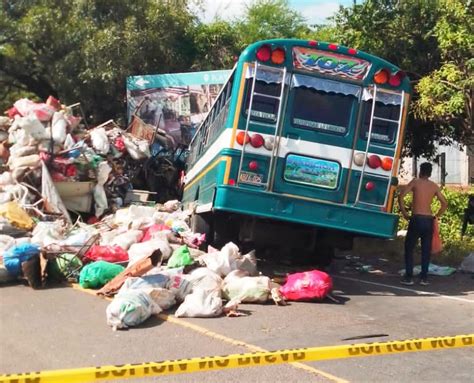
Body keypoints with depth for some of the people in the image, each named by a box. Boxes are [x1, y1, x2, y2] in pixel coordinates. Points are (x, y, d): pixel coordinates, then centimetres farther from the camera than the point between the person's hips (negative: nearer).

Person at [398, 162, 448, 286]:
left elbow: (401, 196, -8)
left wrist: (404, 213, -1)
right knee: (426, 250, 9)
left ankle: (408, 277, 2)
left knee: (409, 248, 5)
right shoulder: (434, 186, 9)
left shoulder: (415, 182, 0)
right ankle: (424, 278, 10)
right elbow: (445, 204, 9)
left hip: (416, 219, -3)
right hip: (429, 221, 3)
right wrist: (436, 216, 15)